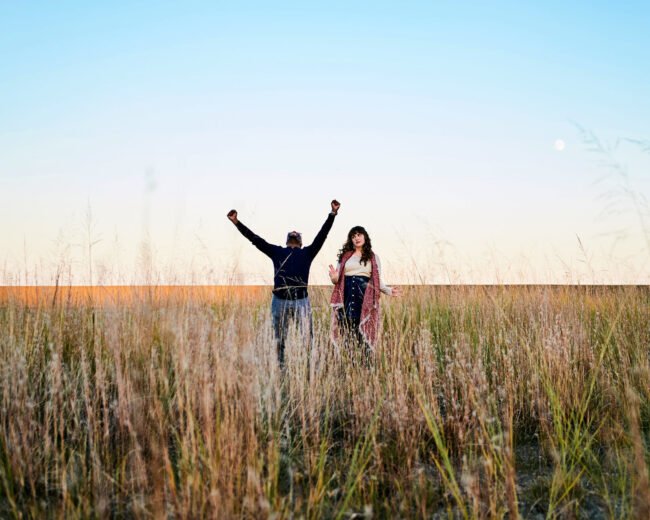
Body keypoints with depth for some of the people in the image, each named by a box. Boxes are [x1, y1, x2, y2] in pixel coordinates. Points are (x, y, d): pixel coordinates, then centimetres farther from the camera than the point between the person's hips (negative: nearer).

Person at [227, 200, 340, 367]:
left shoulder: (307, 252, 15)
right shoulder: (277, 252, 17)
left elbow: (322, 235, 7)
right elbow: (255, 239, 14)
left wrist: (333, 214, -2)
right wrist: (236, 222, 11)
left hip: (301, 301, -1)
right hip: (280, 301, 1)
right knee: (279, 340, 7)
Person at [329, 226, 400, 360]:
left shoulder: (373, 257, 12)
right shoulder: (345, 255, 12)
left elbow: (377, 281, 11)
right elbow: (337, 279, 12)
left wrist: (389, 290, -6)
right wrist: (334, 277, -12)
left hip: (365, 296, -1)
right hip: (347, 295, 1)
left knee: (364, 327, -5)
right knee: (347, 328, -3)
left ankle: (367, 360, -1)